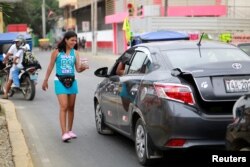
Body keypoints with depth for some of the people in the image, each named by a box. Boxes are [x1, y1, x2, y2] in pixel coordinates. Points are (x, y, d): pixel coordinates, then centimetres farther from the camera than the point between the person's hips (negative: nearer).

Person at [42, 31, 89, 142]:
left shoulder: (75, 53, 5)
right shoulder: (57, 52, -2)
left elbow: (78, 69, 1)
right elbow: (50, 67, 5)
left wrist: (83, 68, -21)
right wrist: (45, 81, 7)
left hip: (72, 81, 4)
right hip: (60, 81, -4)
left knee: (71, 107, 10)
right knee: (64, 107, -13)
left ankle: (69, 130, 23)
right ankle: (64, 133, -16)